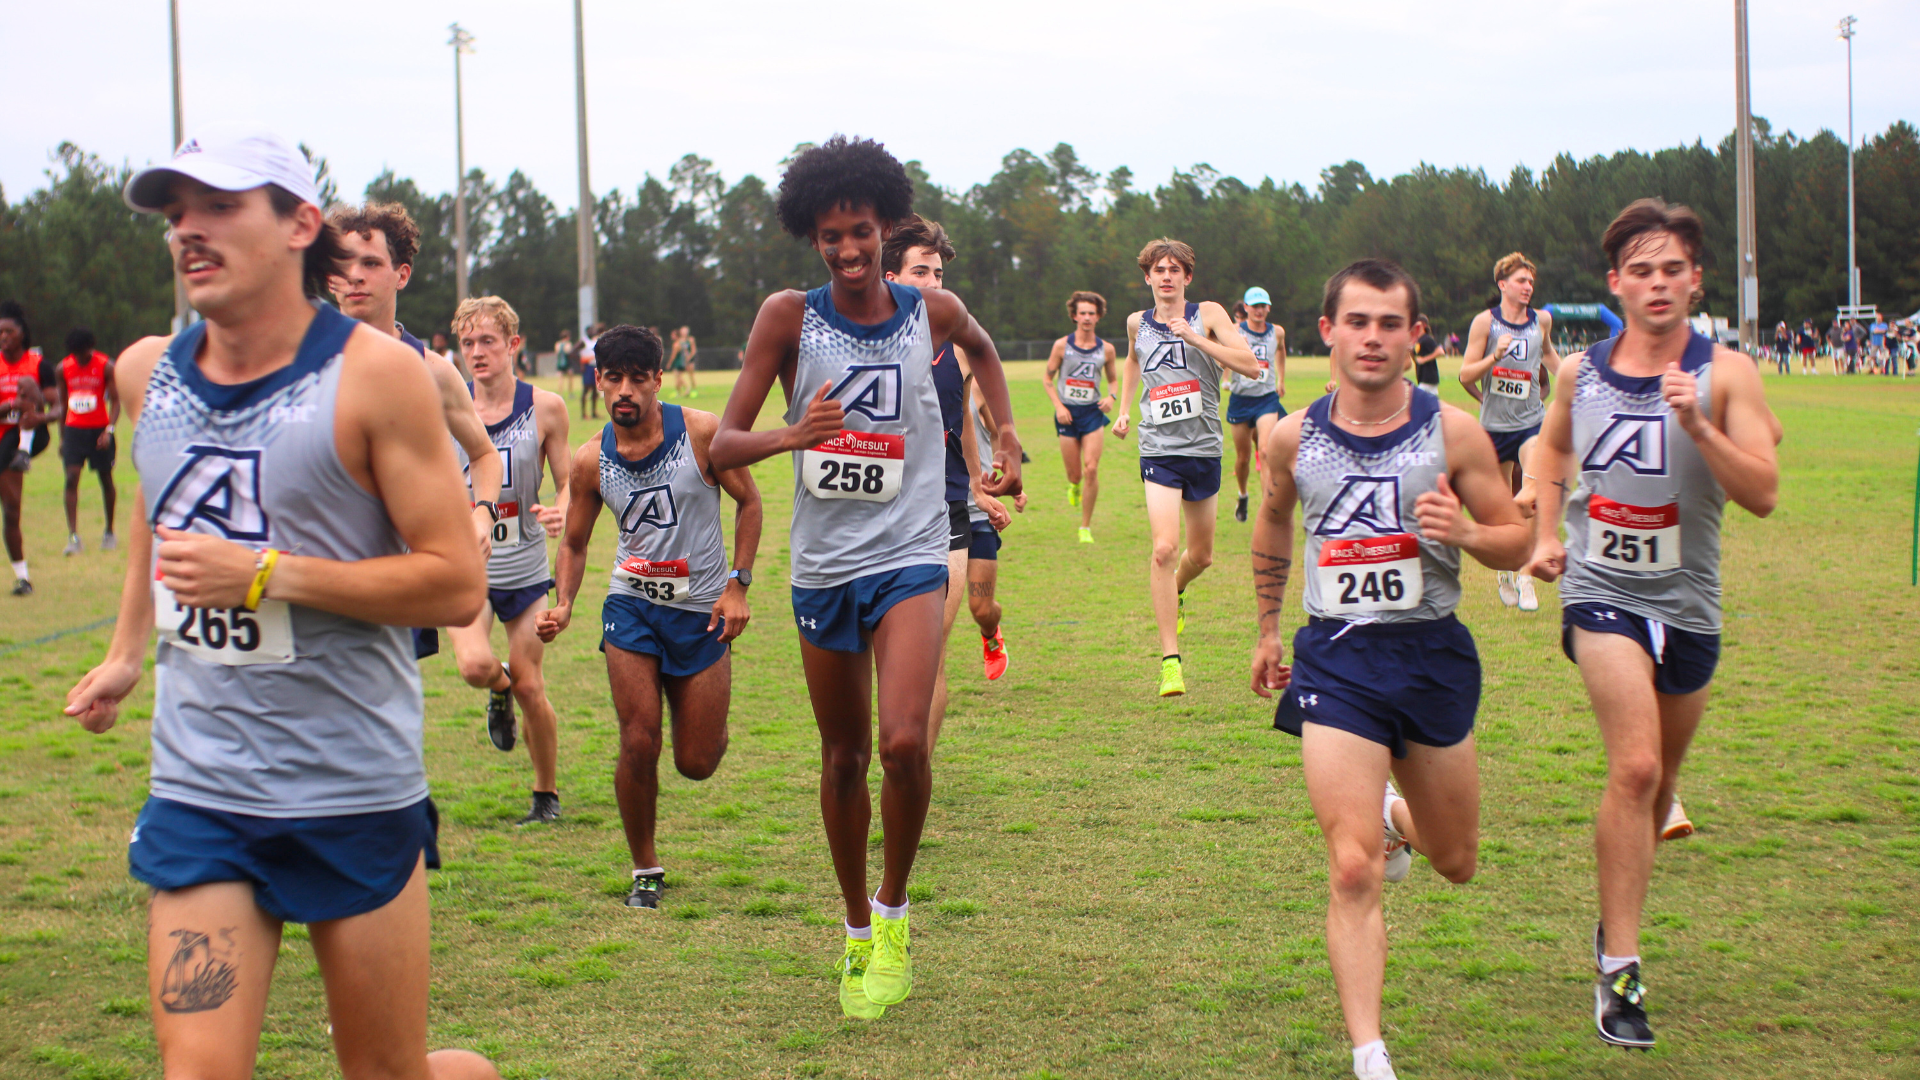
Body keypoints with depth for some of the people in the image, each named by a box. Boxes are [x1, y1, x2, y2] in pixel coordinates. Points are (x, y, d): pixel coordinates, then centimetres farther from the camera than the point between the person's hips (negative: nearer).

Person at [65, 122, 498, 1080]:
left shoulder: (374, 374, -12)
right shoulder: (145, 374, 4)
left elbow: (456, 583, -14)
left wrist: (268, 575, -20)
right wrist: (125, 651, 30)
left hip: (354, 794, -4)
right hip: (195, 794, 4)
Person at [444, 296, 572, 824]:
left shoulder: (545, 407, -5)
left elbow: (567, 482, 2)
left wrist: (561, 511, -19)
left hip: (526, 568, 0)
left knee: (530, 689, 1)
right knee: (476, 666, -23)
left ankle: (547, 793, 23)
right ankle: (499, 693, 16)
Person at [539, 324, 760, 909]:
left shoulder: (702, 432, -11)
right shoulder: (591, 460, -4)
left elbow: (749, 501, 0)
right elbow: (575, 543, 8)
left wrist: (738, 585, -8)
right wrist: (563, 606, -10)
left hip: (702, 610, -1)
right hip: (632, 605, 1)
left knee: (696, 763, 2)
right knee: (639, 746, -9)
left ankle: (710, 723, 41)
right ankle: (646, 870, 13)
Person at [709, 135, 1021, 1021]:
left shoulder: (933, 312, -2)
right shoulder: (789, 317, -7)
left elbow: (982, 348, 24)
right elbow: (722, 445, -11)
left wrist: (1005, 433, 17)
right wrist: (789, 436, -29)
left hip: (909, 557, -1)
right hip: (823, 565, 1)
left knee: (903, 741, -20)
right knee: (843, 757, 12)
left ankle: (894, 910, 4)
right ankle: (856, 933, 30)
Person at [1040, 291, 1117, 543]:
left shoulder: (1106, 349, 2)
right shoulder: (1061, 346, -2)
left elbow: (1113, 380, 16)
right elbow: (1047, 380, 6)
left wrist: (1111, 396, -6)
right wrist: (1058, 406, -8)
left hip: (1093, 412, 0)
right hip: (1067, 414, 0)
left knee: (1091, 470, -13)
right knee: (1075, 474, 3)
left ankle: (1086, 527, -2)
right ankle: (1074, 487, 44)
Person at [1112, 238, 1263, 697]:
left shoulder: (1207, 314, -2)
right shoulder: (1137, 323, 6)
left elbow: (1250, 366, -14)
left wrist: (1195, 338, -20)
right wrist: (1123, 409, 22)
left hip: (1204, 448, 1)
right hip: (1159, 449, -1)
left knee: (1201, 555, 14)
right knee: (1164, 547, -19)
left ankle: (1176, 591, 50)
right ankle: (1170, 660, -15)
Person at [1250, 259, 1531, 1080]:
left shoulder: (1452, 431, -7)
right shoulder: (1293, 437, -2)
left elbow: (1516, 542, -1)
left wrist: (1467, 532, -23)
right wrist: (1268, 628, 23)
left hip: (1433, 652, 1)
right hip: (1335, 658, -1)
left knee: (1456, 864, 18)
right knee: (1354, 872, -11)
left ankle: (1400, 817, 53)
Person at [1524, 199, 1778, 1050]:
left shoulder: (1725, 373, -7)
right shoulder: (1581, 371, 1)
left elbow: (1763, 494, -17)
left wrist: (1696, 424, -30)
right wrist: (1545, 531, 11)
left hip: (1687, 603, 1)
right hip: (1603, 592, -1)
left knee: (1658, 777, 15)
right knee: (1635, 768, -19)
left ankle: (1617, 921, 41)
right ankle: (1618, 973, -14)